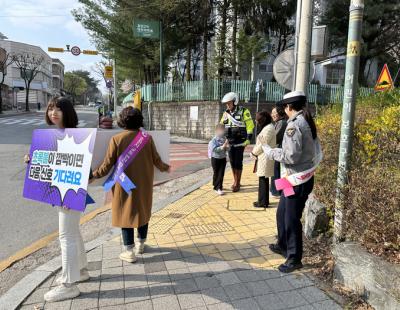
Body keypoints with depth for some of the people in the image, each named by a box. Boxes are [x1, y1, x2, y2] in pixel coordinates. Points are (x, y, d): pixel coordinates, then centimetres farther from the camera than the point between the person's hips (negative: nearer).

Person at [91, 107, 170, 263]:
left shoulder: (117, 139, -11)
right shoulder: (147, 138, -5)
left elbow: (108, 164, -10)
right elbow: (156, 160, 2)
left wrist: (94, 174, 6)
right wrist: (165, 168, 22)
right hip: (144, 184, 3)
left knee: (126, 214, 9)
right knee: (143, 212, 19)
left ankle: (129, 252, 14)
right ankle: (140, 244, 33)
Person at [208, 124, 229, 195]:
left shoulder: (225, 139, 0)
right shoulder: (214, 140, -15)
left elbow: (227, 148, 6)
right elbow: (214, 149, -25)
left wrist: (227, 147, -17)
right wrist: (222, 147, -31)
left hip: (223, 158, 4)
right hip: (215, 158, -4)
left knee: (221, 174, 2)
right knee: (216, 173, 8)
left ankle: (219, 187, 10)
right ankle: (217, 187, 21)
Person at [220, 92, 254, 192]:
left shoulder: (244, 111, -7)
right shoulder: (226, 113, 8)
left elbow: (250, 125, -8)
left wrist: (248, 139, -13)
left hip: (240, 142, -5)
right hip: (230, 142, 5)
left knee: (238, 163, -1)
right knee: (232, 162, 11)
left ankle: (237, 183, 9)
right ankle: (235, 182, 25)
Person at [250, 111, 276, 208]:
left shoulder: (268, 129, -15)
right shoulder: (267, 127, 17)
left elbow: (263, 144, -18)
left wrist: (254, 153, -7)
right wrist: (255, 152, 8)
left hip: (265, 157, -10)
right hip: (263, 157, 10)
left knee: (263, 179, -3)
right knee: (264, 179, 14)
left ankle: (263, 202, 5)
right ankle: (263, 200, 22)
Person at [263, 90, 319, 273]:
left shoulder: (294, 125, -20)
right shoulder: (307, 123, 9)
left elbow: (291, 156, -23)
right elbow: (314, 149, 13)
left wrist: (270, 152, -9)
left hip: (297, 180, -10)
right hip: (304, 176, 10)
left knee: (292, 219, 3)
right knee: (282, 213, 22)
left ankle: (295, 259, 19)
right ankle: (283, 246, 39)